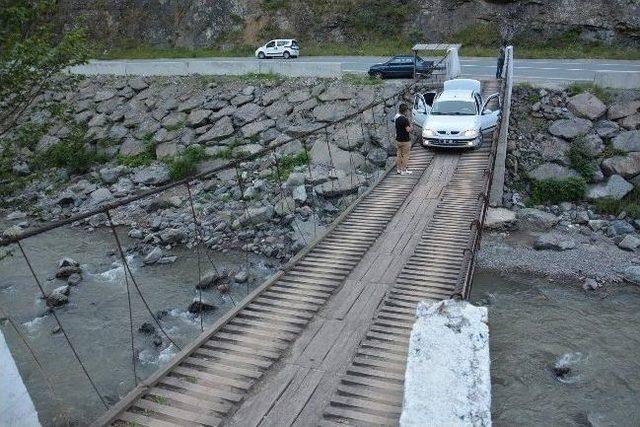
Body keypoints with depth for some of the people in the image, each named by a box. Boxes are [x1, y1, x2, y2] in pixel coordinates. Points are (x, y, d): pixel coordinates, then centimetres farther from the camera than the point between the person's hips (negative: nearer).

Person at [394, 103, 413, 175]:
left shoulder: (396, 117, 4)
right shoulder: (404, 119, -23)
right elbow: (408, 129, -22)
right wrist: (411, 127, -2)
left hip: (398, 139, 8)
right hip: (405, 140, -8)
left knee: (399, 155, 16)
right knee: (405, 156, 3)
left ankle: (398, 169, 24)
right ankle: (403, 170, 8)